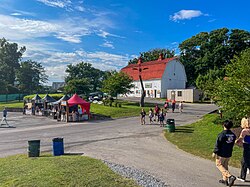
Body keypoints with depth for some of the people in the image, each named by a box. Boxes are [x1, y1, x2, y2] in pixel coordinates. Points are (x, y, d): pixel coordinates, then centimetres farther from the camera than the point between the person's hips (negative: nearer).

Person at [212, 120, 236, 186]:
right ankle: (225, 180, 25)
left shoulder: (222, 134, -19)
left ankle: (230, 176, -9)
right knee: (225, 166, 19)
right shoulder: (233, 135, 2)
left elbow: (217, 144, -17)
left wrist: (214, 152, -8)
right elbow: (232, 144, 11)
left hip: (221, 153, -7)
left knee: (219, 165, 6)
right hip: (229, 154, 7)